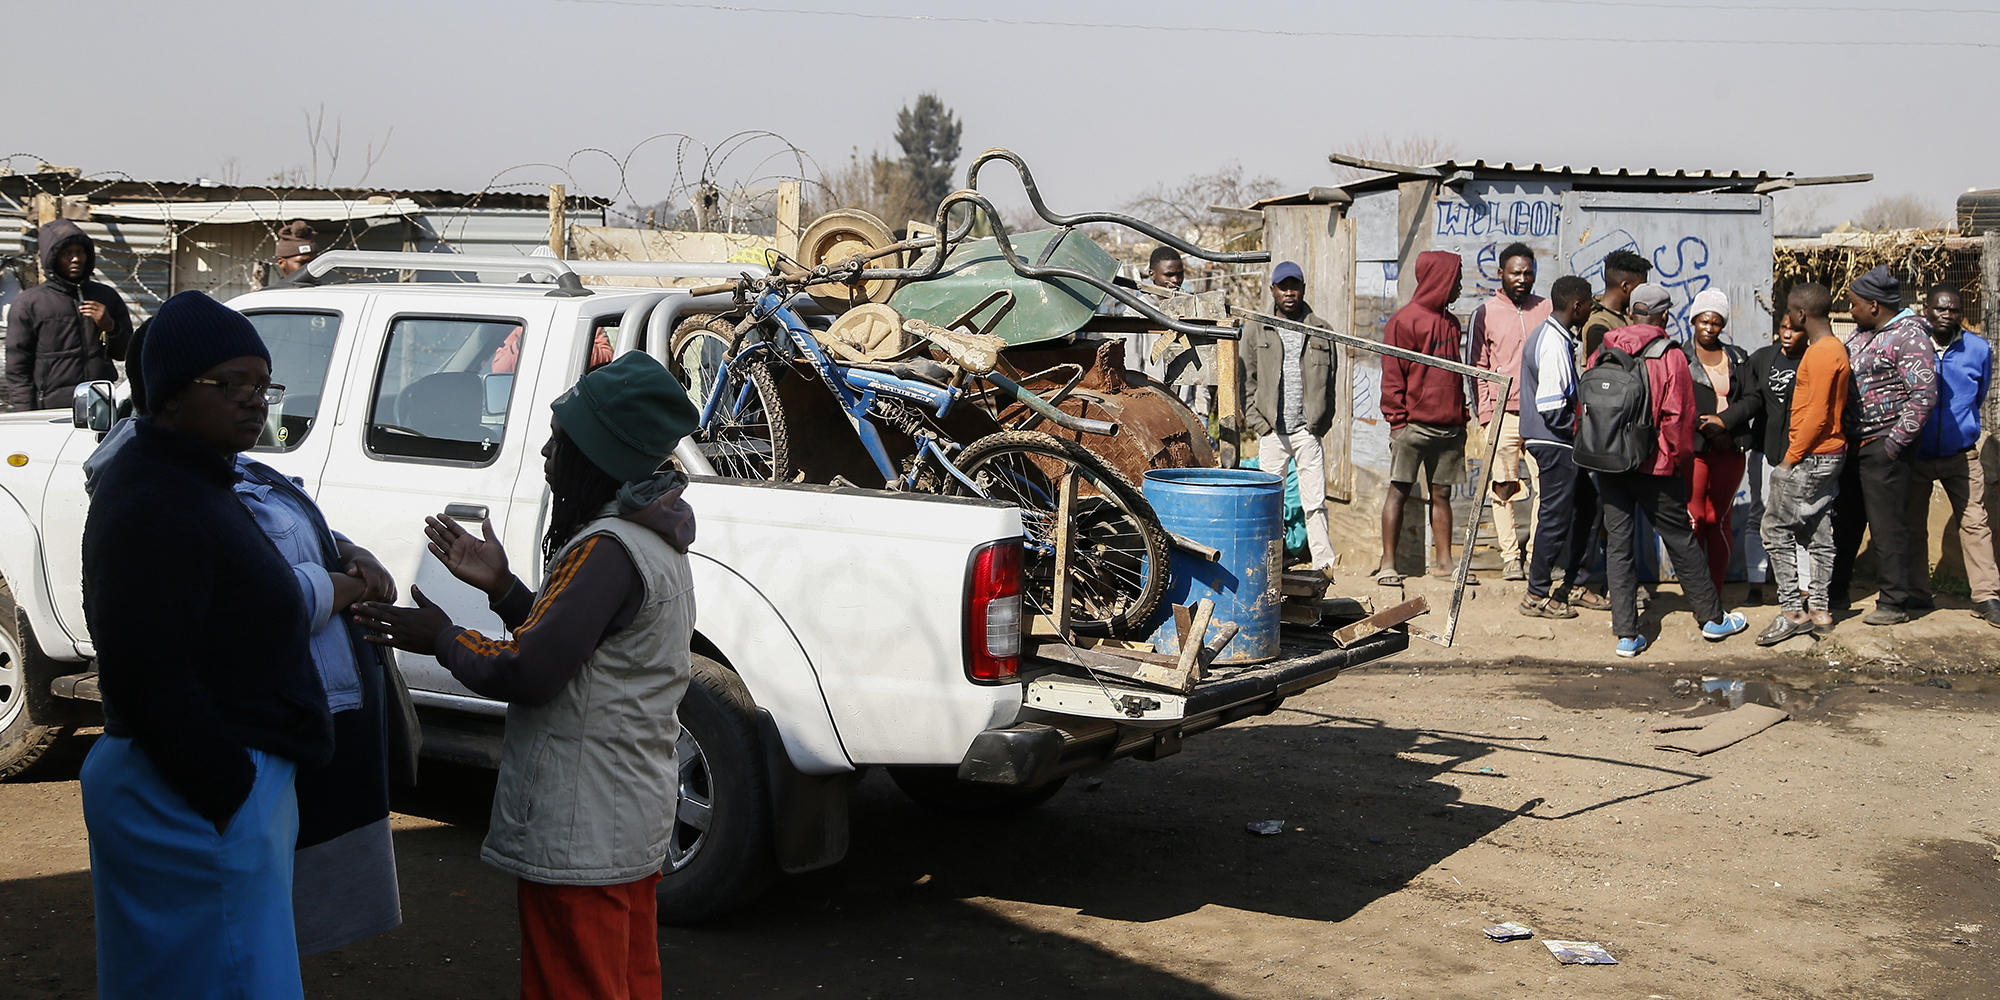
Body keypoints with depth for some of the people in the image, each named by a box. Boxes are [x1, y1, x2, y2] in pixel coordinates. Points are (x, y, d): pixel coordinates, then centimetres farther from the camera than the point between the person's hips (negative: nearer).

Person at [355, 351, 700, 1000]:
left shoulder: (607, 550, -23)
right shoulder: (654, 541, 10)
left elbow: (528, 674, -25)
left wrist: (440, 639, -9)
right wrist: (502, 587, 8)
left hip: (578, 838, -10)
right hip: (633, 823, 10)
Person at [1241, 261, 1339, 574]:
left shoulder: (1321, 330, 9)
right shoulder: (1255, 330, 7)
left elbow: (1330, 382, 13)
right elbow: (1246, 383, 7)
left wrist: (1322, 423, 4)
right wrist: (1259, 423, -2)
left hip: (1309, 431, 0)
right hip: (1272, 431, 0)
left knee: (1315, 501, 0)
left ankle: (1324, 563, 3)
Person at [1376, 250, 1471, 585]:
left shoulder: (1451, 323, 16)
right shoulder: (1405, 321, -6)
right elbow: (1393, 377, -8)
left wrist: (1460, 415, 14)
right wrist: (1397, 420, -12)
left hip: (1449, 427, 7)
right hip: (1414, 425, -6)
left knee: (1441, 494, 9)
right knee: (1399, 491, -1)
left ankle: (1443, 562, 14)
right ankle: (1388, 564, 2)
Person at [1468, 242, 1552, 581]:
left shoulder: (1547, 310, 12)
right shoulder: (1485, 313, 7)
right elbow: (1479, 368, 8)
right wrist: (1486, 413, -2)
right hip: (1502, 414, -1)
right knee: (1503, 487, -2)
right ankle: (1510, 556, 6)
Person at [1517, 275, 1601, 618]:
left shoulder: (1551, 336, 12)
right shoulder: (1554, 344, -21)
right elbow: (1551, 408, -25)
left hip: (1561, 444, 11)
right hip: (1555, 443, -11)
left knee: (1587, 504, 17)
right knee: (1555, 516, -3)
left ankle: (1573, 583, 26)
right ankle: (1537, 596, 7)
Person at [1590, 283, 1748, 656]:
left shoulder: (1602, 353, 2)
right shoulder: (1670, 358, -9)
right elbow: (1678, 419, -10)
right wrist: (1681, 461, 3)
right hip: (1654, 467, -3)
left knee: (1618, 543, 6)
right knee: (1680, 541, 9)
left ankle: (1626, 633, 4)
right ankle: (1713, 618, 23)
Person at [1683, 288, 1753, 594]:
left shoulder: (1738, 359, 14)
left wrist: (1723, 420, -8)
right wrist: (1705, 427, -15)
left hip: (1729, 449, 3)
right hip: (1693, 449, -3)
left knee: (1718, 520, 5)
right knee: (1694, 518, -7)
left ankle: (1716, 591, 9)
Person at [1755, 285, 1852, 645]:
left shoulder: (1821, 353, -18)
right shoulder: (1835, 348, 14)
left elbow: (1817, 416, -22)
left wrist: (1791, 458, -15)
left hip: (1811, 457, -10)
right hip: (1827, 454, 10)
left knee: (1775, 528, -6)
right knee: (1817, 532, 12)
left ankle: (1792, 610, -4)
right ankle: (1818, 609, 17)